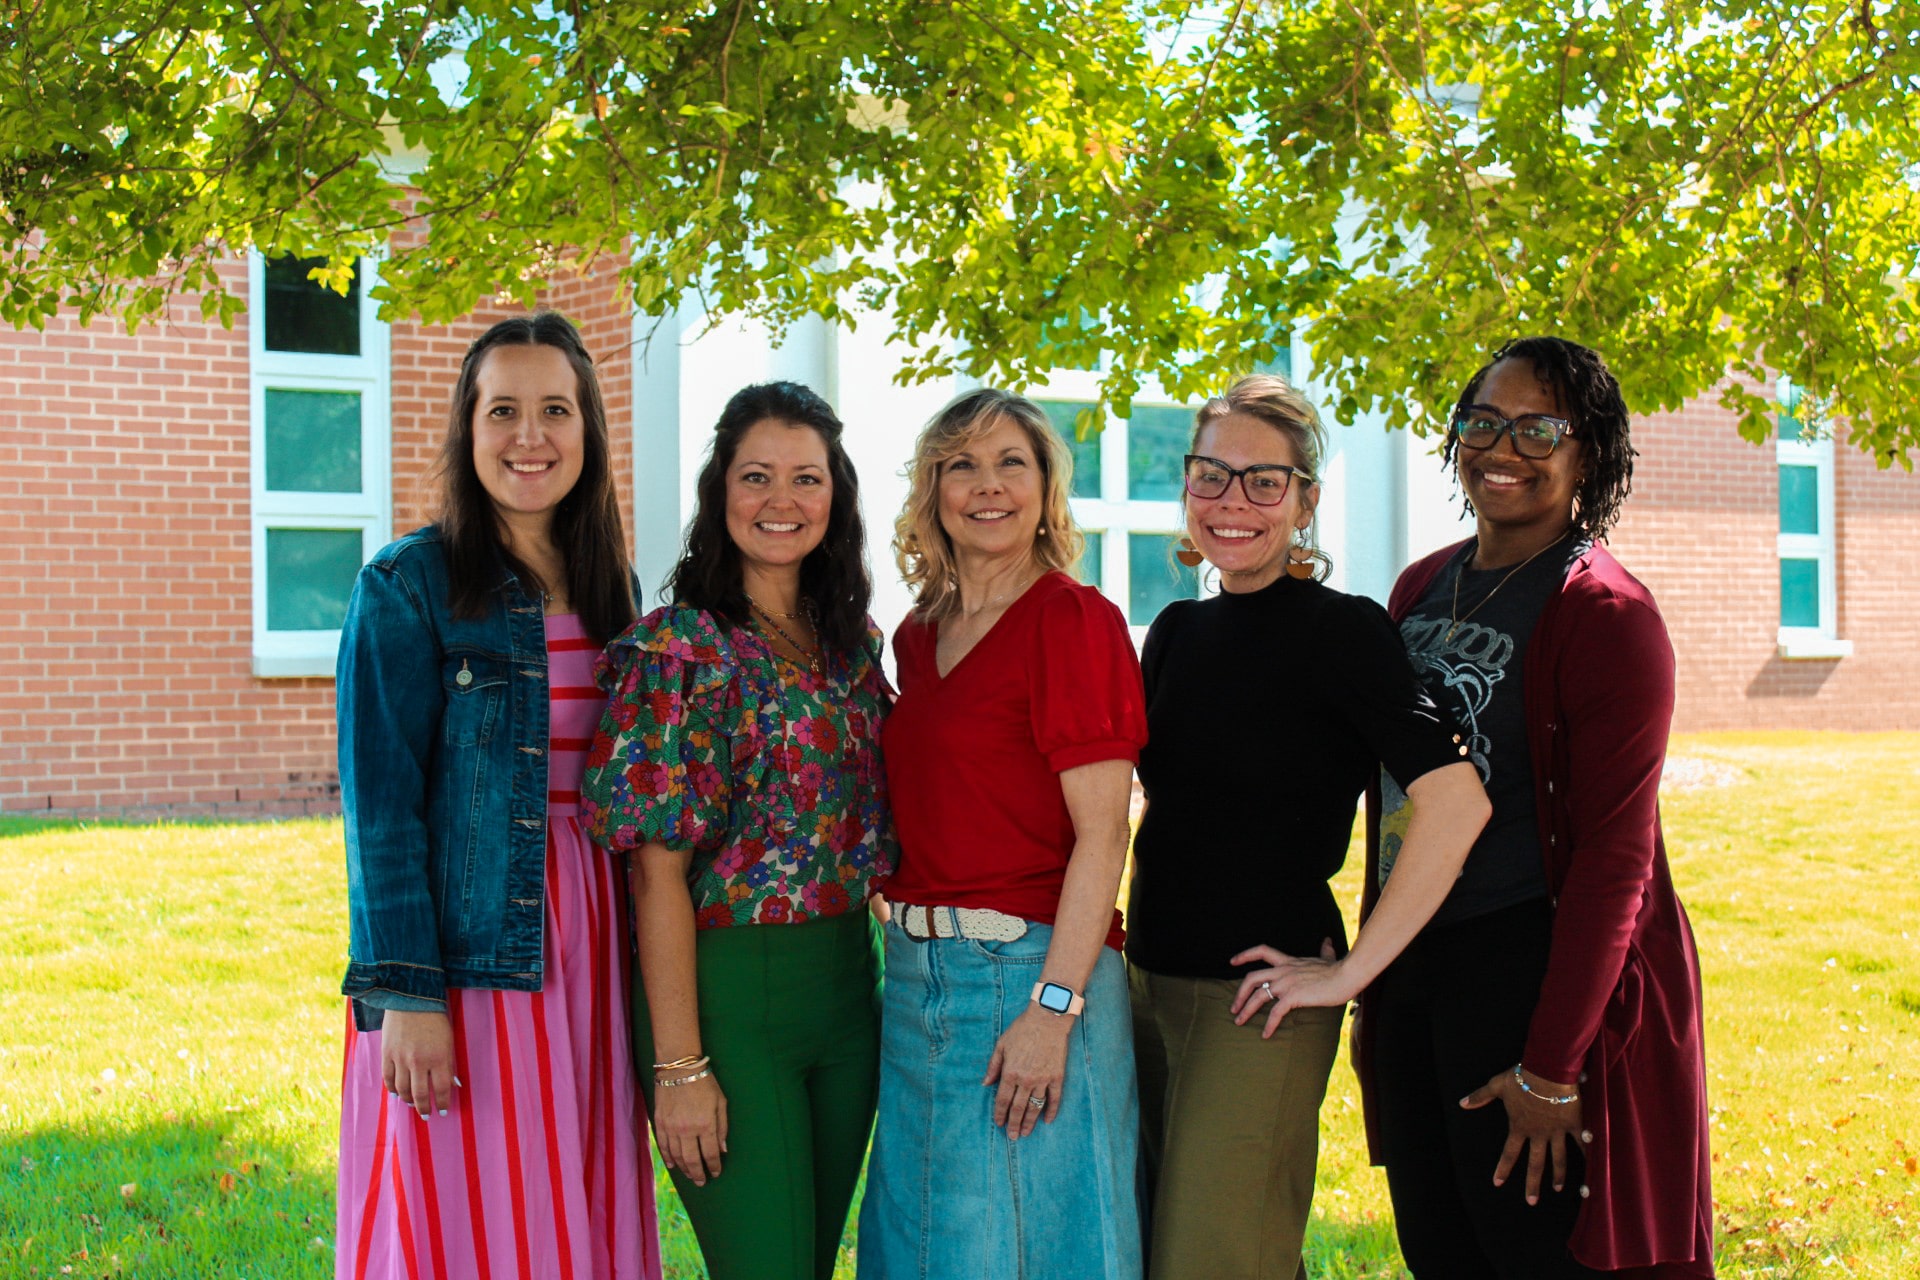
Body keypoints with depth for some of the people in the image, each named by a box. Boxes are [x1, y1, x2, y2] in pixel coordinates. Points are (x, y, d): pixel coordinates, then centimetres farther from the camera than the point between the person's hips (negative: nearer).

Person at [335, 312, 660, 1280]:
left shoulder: (603, 583, 12)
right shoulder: (406, 585, -6)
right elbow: (380, 803, -10)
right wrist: (403, 990, -16)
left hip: (585, 943, 5)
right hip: (462, 945, -5)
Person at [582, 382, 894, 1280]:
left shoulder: (851, 641, 10)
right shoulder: (679, 647, -10)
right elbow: (659, 869, -14)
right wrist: (678, 1065, -17)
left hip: (845, 985, 7)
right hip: (727, 990, -7)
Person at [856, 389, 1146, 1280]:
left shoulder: (1073, 619, -9)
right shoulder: (918, 636, 12)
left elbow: (1102, 832, -14)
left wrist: (1054, 1007, -20)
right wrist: (910, 960, 7)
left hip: (1030, 968, -7)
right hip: (915, 973, 7)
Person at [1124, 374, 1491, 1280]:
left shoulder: (1338, 629, -12)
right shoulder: (1177, 632, 9)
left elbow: (1456, 803, -23)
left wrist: (1349, 971, -19)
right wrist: (1135, 940, 12)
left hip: (1257, 996, -7)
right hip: (1150, 984, 7)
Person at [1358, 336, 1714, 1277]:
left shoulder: (1607, 615, -12)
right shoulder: (1421, 590, 10)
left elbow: (1613, 853, -16)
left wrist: (1550, 1067, -19)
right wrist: (1376, 977, 12)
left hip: (1537, 974, -7)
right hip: (1412, 971, 7)